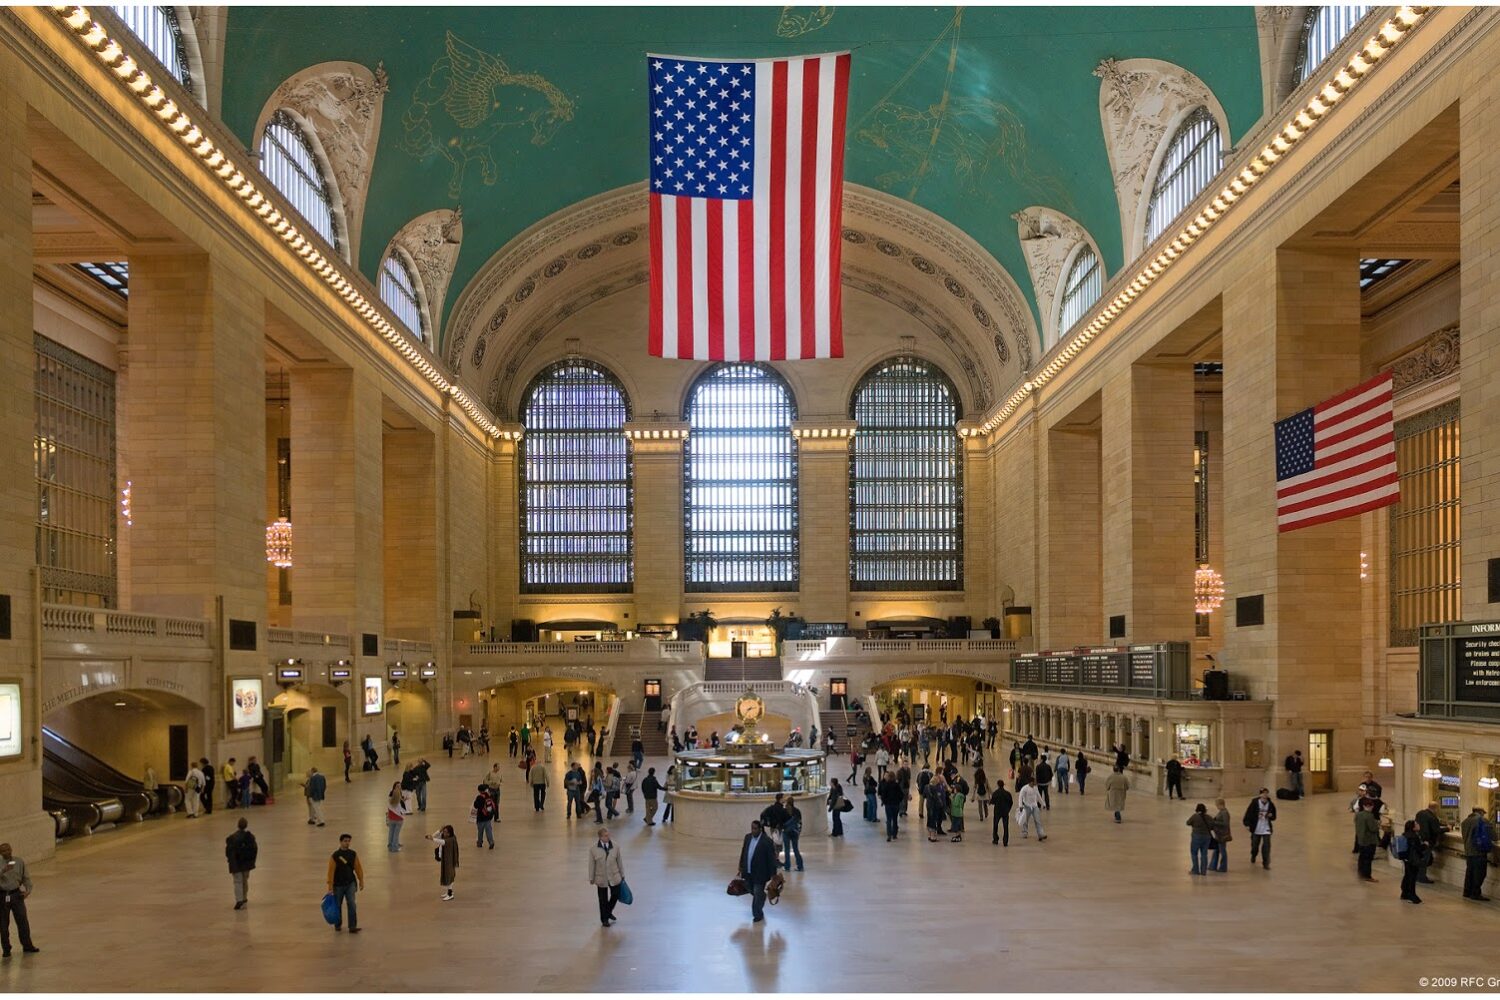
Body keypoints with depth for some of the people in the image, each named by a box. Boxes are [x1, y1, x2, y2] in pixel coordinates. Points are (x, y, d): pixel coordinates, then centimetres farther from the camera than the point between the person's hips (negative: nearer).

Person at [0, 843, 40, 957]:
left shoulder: (19, 862, 1)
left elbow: (26, 878, 5)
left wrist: (28, 890, -9)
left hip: (16, 894, 2)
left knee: (23, 921, 3)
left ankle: (27, 946, 15)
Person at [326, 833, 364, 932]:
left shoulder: (353, 854, -1)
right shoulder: (335, 856, -13)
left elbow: (358, 868, 5)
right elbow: (331, 872, -13)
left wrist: (361, 881, 5)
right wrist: (330, 887, -14)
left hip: (350, 883, 2)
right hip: (338, 885, -2)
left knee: (351, 904, -10)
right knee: (338, 905, 12)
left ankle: (352, 927, -9)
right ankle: (338, 925, 31)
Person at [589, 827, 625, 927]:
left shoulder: (615, 846, -7)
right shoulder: (593, 849, -12)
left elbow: (619, 861, 2)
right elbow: (591, 864, -4)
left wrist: (622, 875, 9)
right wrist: (591, 878, 1)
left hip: (614, 877, 2)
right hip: (601, 878, -2)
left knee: (616, 895, 11)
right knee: (603, 899, 10)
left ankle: (608, 912, 40)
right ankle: (604, 919, 29)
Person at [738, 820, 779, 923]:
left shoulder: (767, 841, -18)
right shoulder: (748, 837, 0)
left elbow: (772, 858, -13)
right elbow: (743, 852, 12)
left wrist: (773, 874, -11)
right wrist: (741, 867, 14)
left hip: (760, 873, -6)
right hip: (748, 872, 6)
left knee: (758, 894, -1)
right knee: (753, 892, 19)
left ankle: (757, 914, 16)